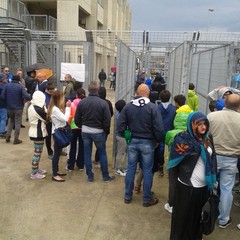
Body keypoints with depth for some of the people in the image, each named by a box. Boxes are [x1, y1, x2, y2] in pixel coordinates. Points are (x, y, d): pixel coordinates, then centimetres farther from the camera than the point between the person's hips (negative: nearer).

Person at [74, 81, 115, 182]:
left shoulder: (82, 102, -5)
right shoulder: (103, 103, -15)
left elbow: (77, 119, 1)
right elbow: (107, 120, -14)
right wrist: (106, 131, 3)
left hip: (85, 131, 3)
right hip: (98, 132, -2)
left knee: (87, 153, 12)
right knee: (102, 153, 12)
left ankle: (90, 176, 21)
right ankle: (105, 176, 21)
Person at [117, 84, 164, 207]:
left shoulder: (128, 106, -4)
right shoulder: (153, 107, -13)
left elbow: (120, 126, -3)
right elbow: (159, 128, -16)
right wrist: (157, 141, 1)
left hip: (132, 141, 3)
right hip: (147, 142, -3)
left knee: (131, 168, 13)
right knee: (147, 170, 8)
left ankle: (127, 196, 26)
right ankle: (147, 199, 20)